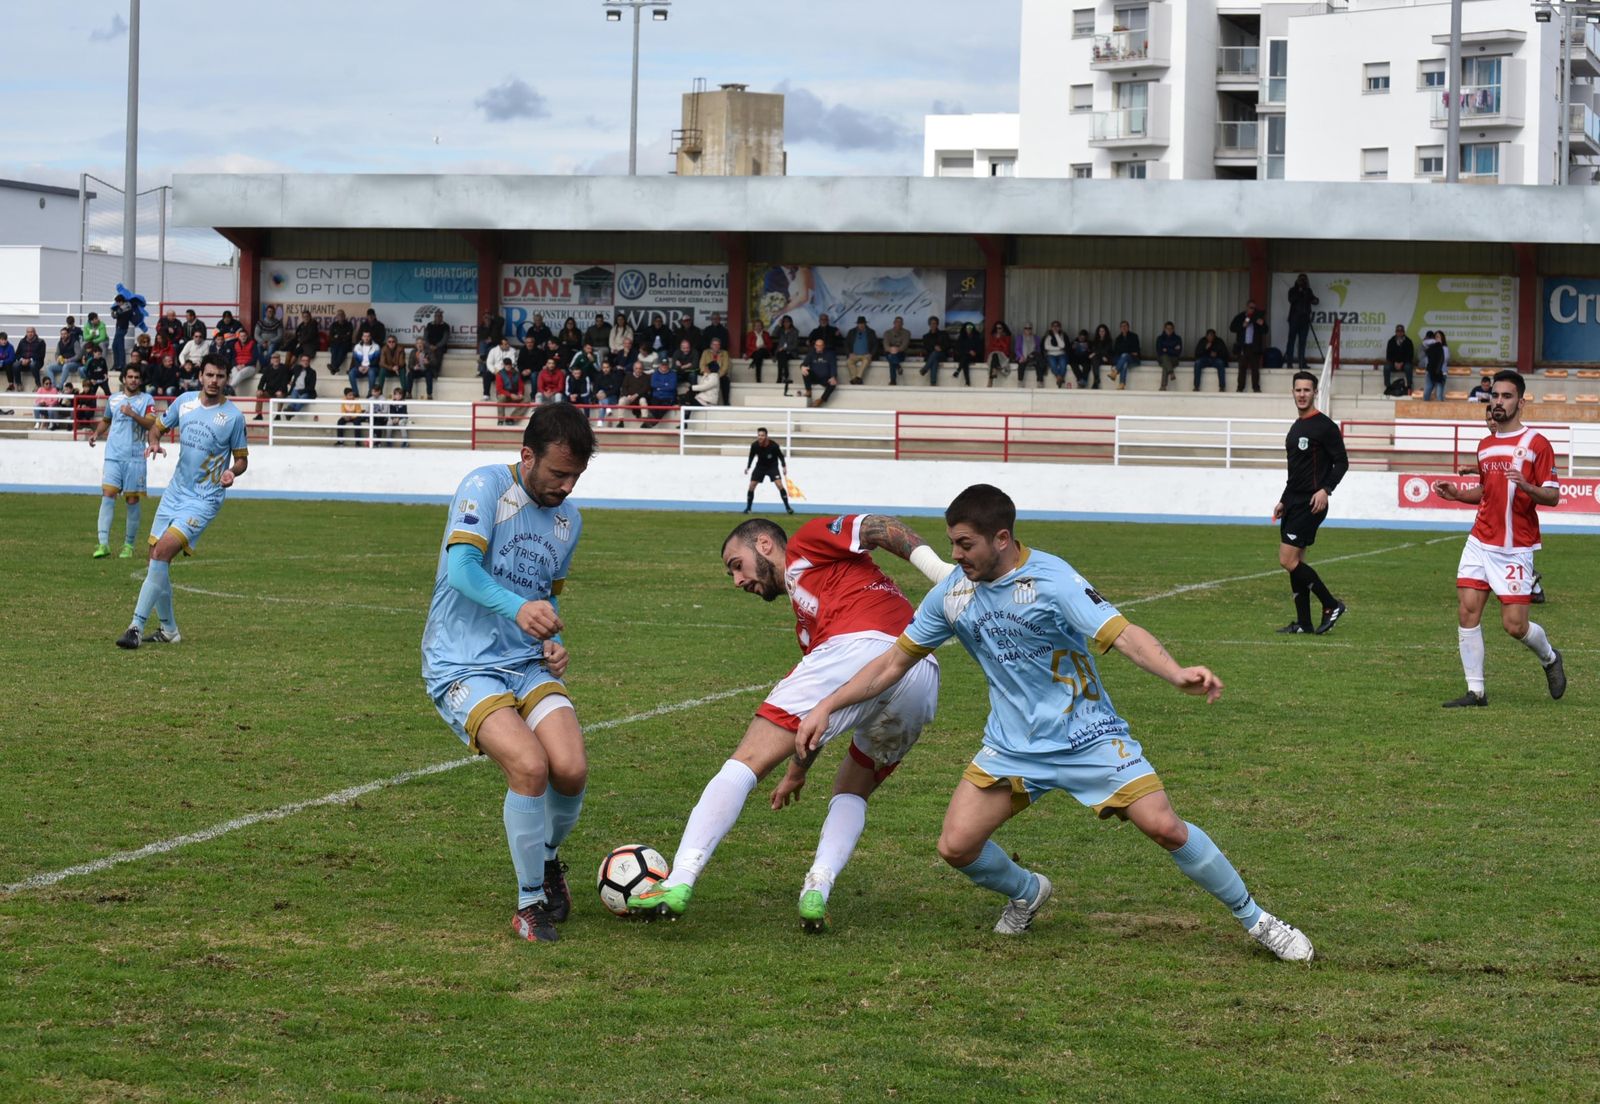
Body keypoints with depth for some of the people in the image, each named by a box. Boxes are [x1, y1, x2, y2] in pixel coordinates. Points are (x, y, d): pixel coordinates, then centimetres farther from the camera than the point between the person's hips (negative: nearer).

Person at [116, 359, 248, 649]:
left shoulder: (233, 416, -7)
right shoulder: (184, 402, 5)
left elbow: (242, 459, 2)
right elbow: (158, 426, 19)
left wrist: (232, 472, -20)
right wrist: (154, 442, -5)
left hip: (203, 500, -6)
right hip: (175, 492, 6)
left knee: (162, 552, -20)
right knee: (156, 556, 6)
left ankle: (137, 626, -21)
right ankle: (168, 630, 21)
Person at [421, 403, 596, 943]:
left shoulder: (569, 519, 12)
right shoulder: (486, 487, -10)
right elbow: (461, 568, -23)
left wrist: (552, 644, 5)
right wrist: (518, 608, -41)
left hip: (528, 666, 6)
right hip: (463, 668, -6)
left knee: (572, 770, -17)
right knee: (530, 765, -27)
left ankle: (548, 856, 18)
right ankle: (530, 905, -8)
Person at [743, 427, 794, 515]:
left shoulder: (773, 445, -27)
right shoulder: (754, 445, -20)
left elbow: (780, 455, -10)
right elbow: (751, 456, 0)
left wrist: (784, 466, -19)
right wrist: (748, 467, -8)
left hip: (773, 466, -3)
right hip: (760, 466, 3)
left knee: (779, 484, -18)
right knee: (751, 486, -4)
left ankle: (787, 507, -8)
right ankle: (748, 508, 13)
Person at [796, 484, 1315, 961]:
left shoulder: (1050, 578, -18)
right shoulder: (951, 594, -1)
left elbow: (1122, 634, -28)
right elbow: (894, 662, 10)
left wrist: (1176, 673, -46)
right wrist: (826, 708, 5)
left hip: (1087, 735, -5)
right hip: (1012, 747, 5)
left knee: (1165, 827, -16)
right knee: (956, 846, -9)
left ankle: (1254, 918, 4)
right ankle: (1027, 892, 25)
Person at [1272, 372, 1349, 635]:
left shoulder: (1324, 426, -10)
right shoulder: (1296, 427, 17)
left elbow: (1341, 462, -11)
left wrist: (1326, 490, -22)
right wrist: (1283, 501, 22)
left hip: (1310, 504, -9)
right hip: (1293, 502, 9)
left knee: (1288, 561, -14)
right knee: (1295, 562, 7)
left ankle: (1332, 605, -4)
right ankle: (1303, 623, 11)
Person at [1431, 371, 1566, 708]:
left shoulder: (1537, 444, -7)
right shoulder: (1485, 445, 13)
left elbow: (1552, 496, -10)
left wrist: (1525, 485, -28)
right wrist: (1458, 494, 8)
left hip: (1516, 548, -6)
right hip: (1480, 542, 6)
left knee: (1514, 625, -5)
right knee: (1467, 612, -6)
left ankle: (1549, 658, 27)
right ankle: (1475, 690, 0)